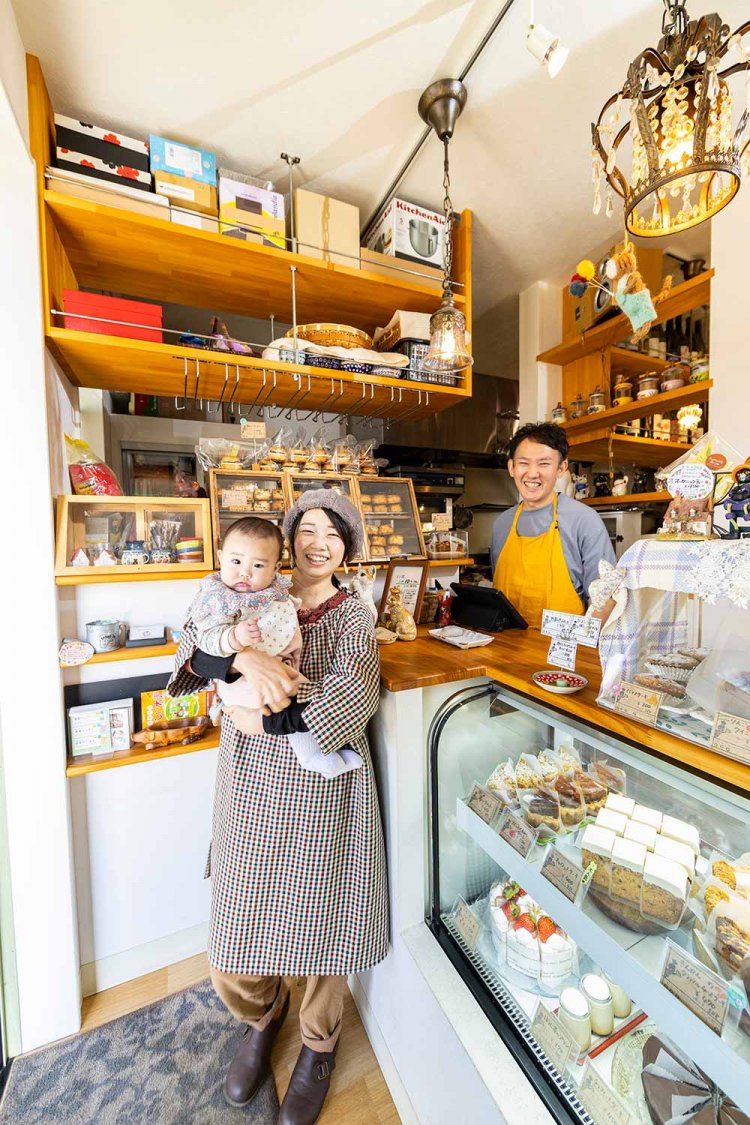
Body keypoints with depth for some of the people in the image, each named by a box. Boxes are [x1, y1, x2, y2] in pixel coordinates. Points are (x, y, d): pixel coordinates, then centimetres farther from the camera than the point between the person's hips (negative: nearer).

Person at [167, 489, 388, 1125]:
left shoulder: (354, 617, -2)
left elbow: (352, 695, -17)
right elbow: (194, 648, -9)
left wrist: (268, 720, -19)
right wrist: (244, 658, -28)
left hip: (322, 782, -1)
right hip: (251, 782, 2)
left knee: (319, 917, 12)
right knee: (239, 921, 13)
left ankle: (319, 1043, 45)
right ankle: (262, 1014, 50)